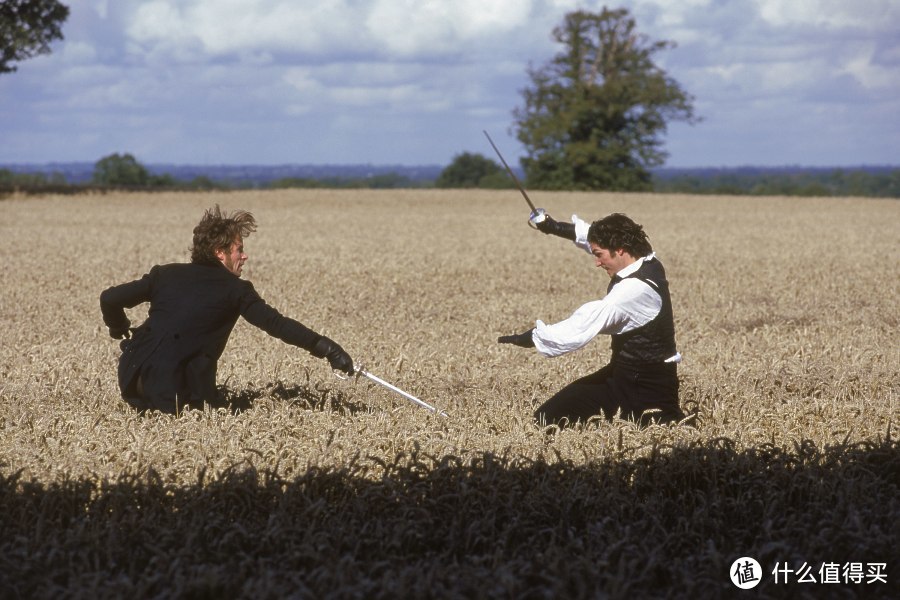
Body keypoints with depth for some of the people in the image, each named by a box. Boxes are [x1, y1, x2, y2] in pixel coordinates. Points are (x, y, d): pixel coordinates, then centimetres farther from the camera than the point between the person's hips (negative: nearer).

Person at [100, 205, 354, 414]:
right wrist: (327, 348, -1)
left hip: (134, 378, 4)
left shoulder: (166, 274, 14)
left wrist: (119, 330, 33)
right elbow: (277, 324, -1)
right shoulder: (235, 290, 5)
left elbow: (110, 299, 12)